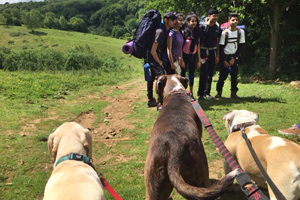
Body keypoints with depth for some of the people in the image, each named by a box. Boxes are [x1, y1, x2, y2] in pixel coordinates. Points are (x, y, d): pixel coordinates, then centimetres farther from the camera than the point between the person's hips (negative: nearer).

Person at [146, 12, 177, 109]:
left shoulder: (166, 31, 9)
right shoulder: (160, 31, -21)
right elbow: (153, 50, -23)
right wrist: (159, 62, -13)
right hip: (153, 58, -10)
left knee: (151, 78, 17)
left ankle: (150, 100, 28)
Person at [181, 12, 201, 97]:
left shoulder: (197, 33, 6)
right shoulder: (184, 32, -7)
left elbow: (198, 46, 9)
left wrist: (199, 59, 6)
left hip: (193, 55, 4)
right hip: (185, 55, -4)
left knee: (192, 73, 9)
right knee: (183, 72, 1)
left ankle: (190, 92, 18)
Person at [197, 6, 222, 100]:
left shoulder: (217, 27, 6)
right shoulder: (202, 26, -10)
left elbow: (217, 42, 12)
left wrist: (217, 55, 10)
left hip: (212, 51, 5)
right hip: (203, 51, -5)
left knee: (210, 73, 8)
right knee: (203, 73, -8)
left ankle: (207, 93, 18)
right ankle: (200, 93, 4)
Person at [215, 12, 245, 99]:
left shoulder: (241, 32, -2)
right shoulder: (225, 32, -8)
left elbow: (240, 46, 1)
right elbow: (221, 47, -6)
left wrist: (233, 58, -6)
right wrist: (224, 60, -11)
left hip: (234, 57, 2)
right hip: (225, 56, -2)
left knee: (234, 75, -1)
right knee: (222, 75, -3)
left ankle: (233, 93, 8)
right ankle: (219, 92, 8)